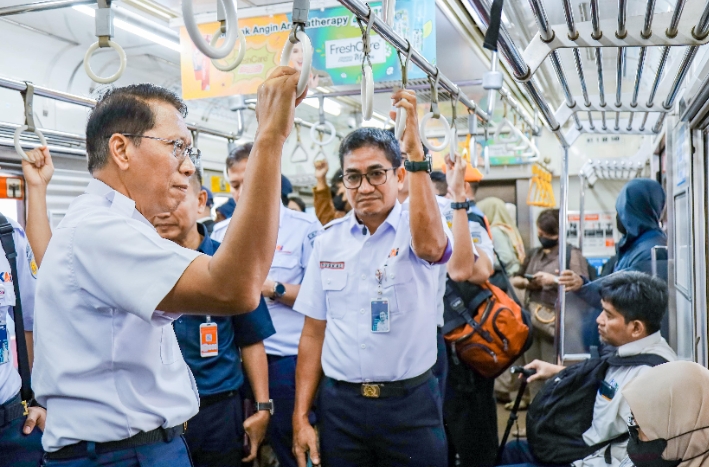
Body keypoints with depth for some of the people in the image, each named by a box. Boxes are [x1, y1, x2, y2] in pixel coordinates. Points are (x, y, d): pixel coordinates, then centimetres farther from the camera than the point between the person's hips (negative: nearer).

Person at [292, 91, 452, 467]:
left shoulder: (417, 227, -5)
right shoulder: (328, 241, 4)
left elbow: (430, 246, -31)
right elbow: (313, 333, 7)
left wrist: (416, 155, -30)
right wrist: (300, 417, 4)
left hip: (411, 404, -2)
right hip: (340, 404, 3)